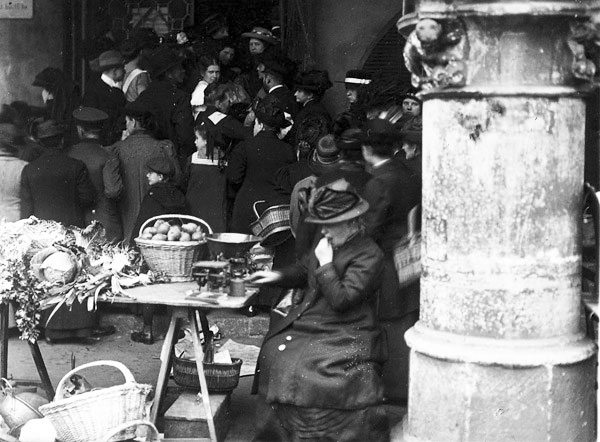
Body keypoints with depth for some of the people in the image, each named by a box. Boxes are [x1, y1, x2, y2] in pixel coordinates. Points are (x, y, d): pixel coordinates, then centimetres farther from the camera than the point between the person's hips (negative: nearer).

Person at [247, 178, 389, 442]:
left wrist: (325, 264, -15)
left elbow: (341, 299, -20)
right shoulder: (328, 242, 11)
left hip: (344, 336, -8)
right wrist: (277, 276, 14)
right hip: (307, 324, 8)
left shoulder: (369, 255, -13)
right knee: (275, 351, -6)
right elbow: (304, 270, 30)